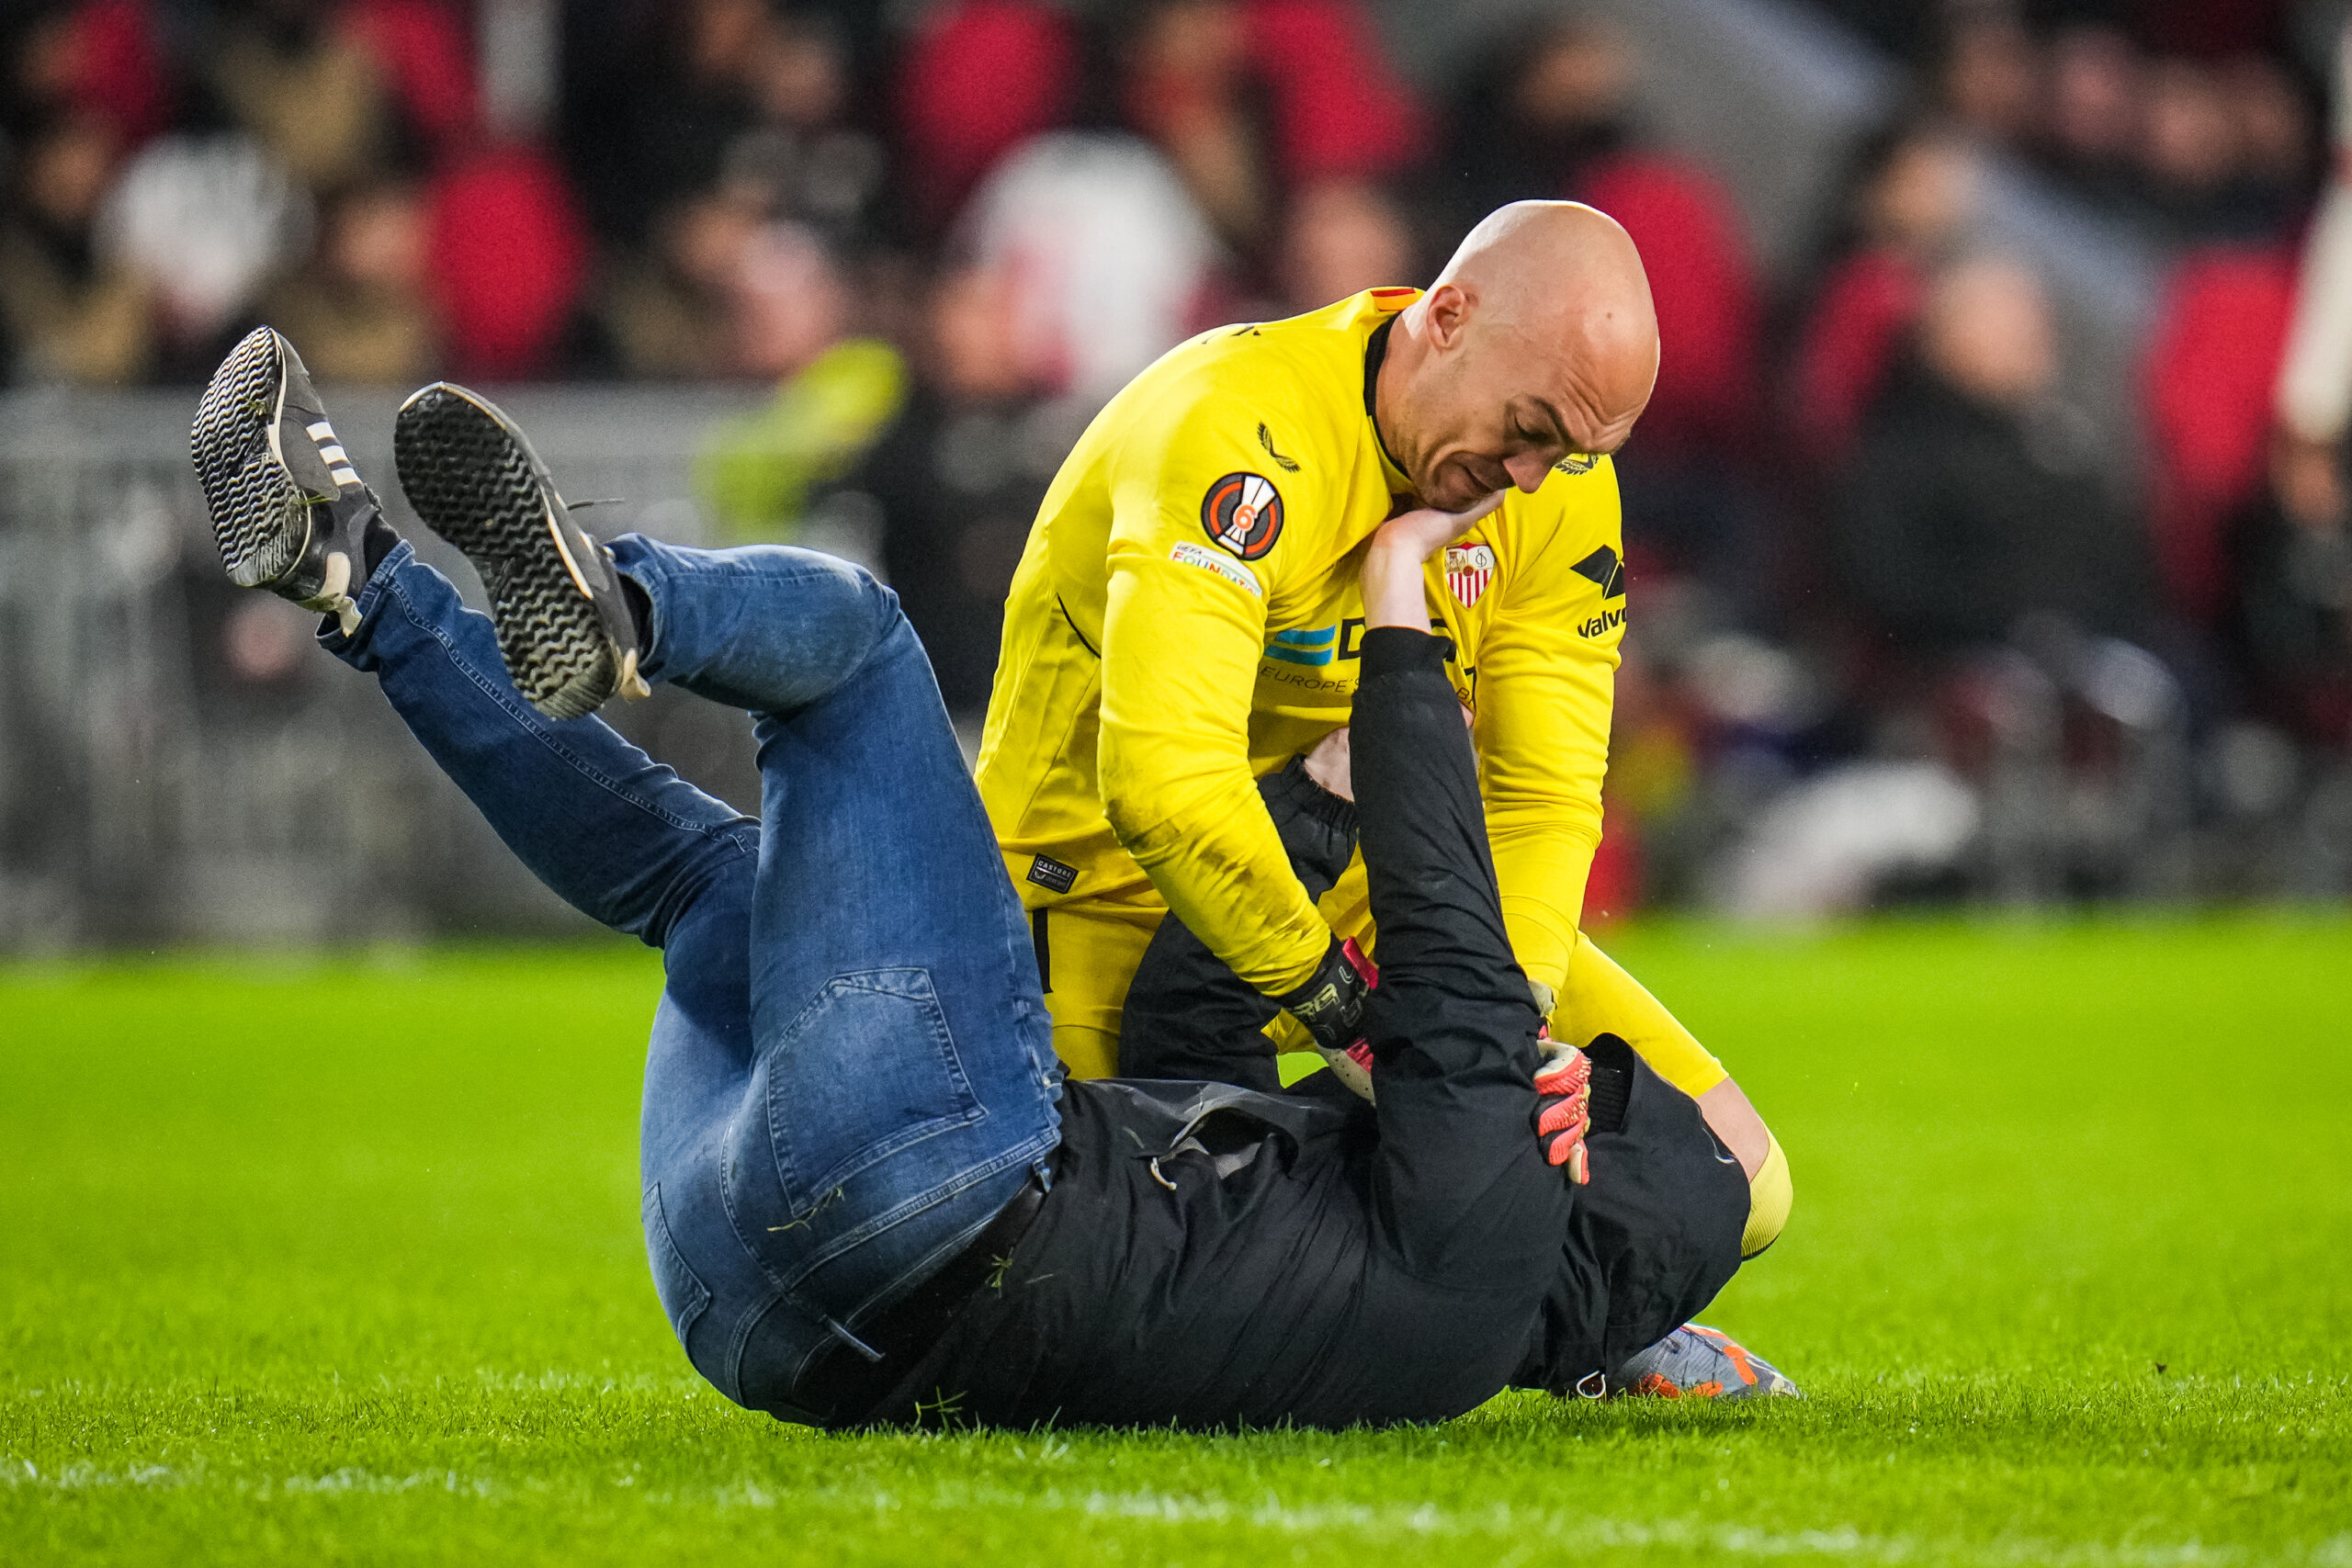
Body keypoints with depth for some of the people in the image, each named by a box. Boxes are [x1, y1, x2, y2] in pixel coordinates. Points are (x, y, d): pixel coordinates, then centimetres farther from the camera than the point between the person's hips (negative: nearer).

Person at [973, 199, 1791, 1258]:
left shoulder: (1563, 485, -7)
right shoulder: (1239, 431, -30)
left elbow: (1540, 799, -9)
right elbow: (1166, 783, -40)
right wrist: (1352, 1018, -35)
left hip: (1376, 889, 6)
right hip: (1120, 884, -6)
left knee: (1728, 1175, -1)